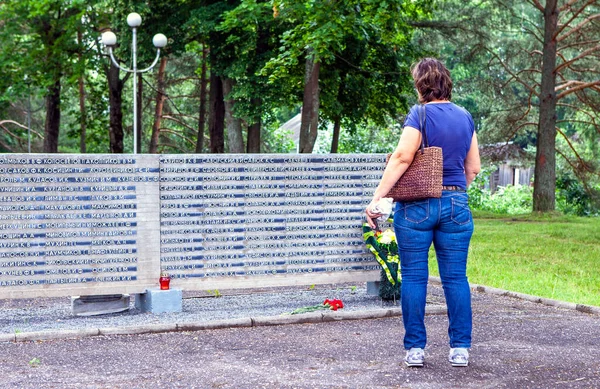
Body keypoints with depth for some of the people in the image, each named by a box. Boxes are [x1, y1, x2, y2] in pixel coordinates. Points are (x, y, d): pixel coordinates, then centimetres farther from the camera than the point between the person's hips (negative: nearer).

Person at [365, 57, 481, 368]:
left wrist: (376, 199, -17)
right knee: (456, 278, 7)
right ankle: (460, 348, 9)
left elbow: (402, 158, -18)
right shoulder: (465, 118, 8)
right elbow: (473, 168, 13)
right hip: (456, 205, 4)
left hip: (417, 206, -4)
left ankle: (415, 348, 6)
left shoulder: (420, 115, -8)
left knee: (413, 277, 4)